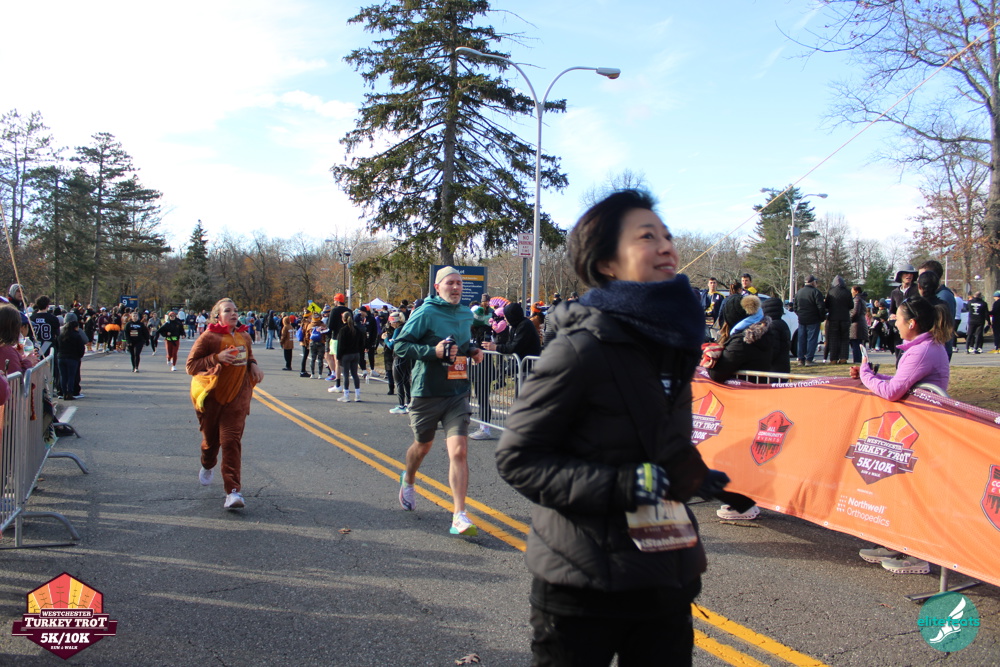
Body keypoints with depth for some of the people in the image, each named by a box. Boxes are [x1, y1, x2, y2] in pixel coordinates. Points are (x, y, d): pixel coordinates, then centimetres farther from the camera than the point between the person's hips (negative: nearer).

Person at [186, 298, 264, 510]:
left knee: (231, 441, -9)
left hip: (237, 396, 2)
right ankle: (207, 466, 49)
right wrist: (216, 358, -23)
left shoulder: (244, 337, 8)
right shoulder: (208, 337, -8)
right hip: (211, 396, -2)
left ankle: (233, 491, -13)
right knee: (211, 439, 13)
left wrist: (253, 365, 2)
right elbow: (190, 365, -10)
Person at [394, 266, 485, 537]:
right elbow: (400, 344, -13)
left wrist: (473, 350, 6)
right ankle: (408, 481, 52)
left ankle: (459, 517, -8)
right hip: (427, 393, -3)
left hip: (458, 394, 3)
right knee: (423, 446, 18)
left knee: (459, 452, -11)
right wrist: (433, 351, -25)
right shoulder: (425, 313, -10)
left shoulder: (466, 315, 10)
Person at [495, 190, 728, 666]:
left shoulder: (672, 339, 6)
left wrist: (688, 475, 7)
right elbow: (517, 458, -17)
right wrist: (624, 484, -25)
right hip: (585, 586, -7)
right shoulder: (581, 347, -18)